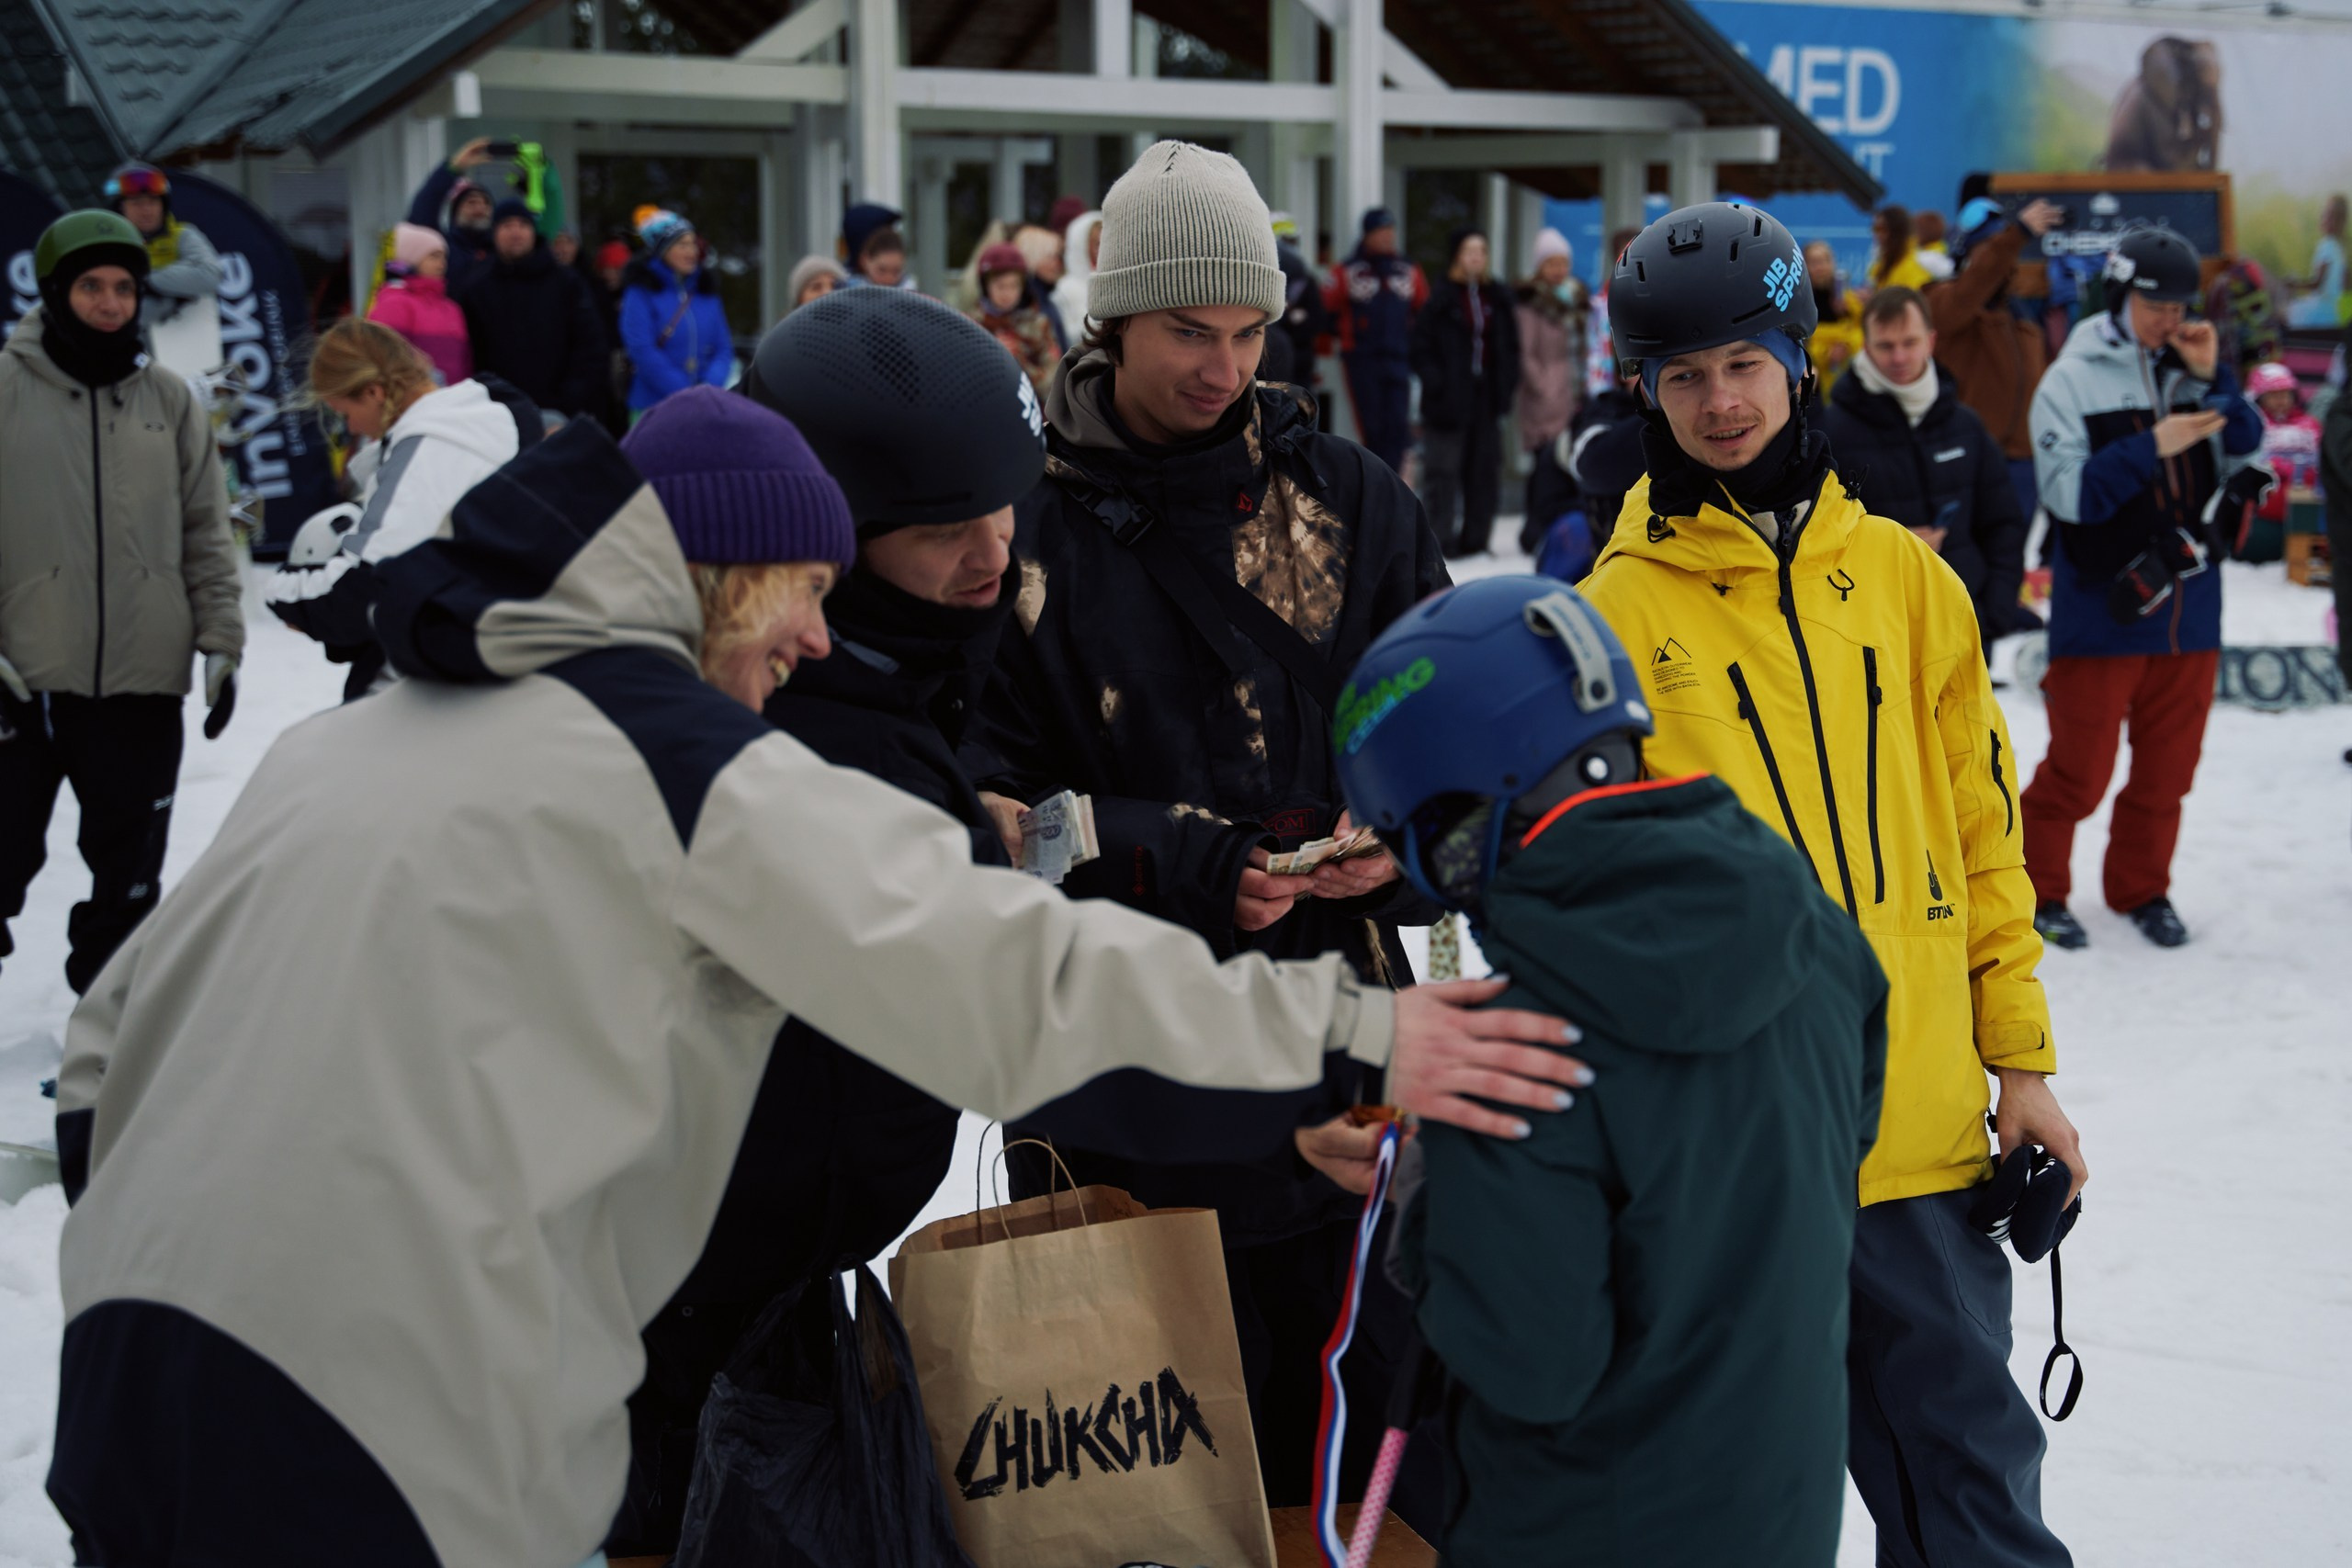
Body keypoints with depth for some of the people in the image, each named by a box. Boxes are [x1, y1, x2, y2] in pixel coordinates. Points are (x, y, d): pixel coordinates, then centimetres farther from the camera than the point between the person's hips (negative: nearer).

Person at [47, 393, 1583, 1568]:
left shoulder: (347, 741, 19)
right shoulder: (684, 758, -3)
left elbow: (117, 1033, 21)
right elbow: (1011, 968, -9)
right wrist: (1347, 1027, -5)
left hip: (133, 1341, 8)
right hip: (387, 1439, -7)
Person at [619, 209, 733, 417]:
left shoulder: (707, 292, 13)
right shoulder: (641, 294, -1)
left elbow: (724, 348, 10)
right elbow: (643, 352, -10)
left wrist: (709, 389, -9)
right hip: (653, 406, -4)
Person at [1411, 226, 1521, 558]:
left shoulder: (1496, 297, 10)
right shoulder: (1440, 297, -7)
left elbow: (1510, 341, 17)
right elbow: (1421, 344, -7)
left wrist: (1507, 379, 6)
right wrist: (1435, 381, -15)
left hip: (1486, 394, 5)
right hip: (1449, 396, -5)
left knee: (1485, 468, 6)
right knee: (1443, 470, -3)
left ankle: (1475, 538, 14)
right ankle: (1439, 539, 3)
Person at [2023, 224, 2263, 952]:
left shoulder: (2189, 372, 7)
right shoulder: (2071, 381, -5)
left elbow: (2245, 452, 1)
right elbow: (2071, 494, -13)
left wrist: (2214, 379, -9)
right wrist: (2154, 447, -19)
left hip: (2188, 603, 4)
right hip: (2102, 605, -4)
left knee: (2168, 763, 11)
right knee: (2079, 768, -1)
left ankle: (2141, 888, 26)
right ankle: (2036, 888, 15)